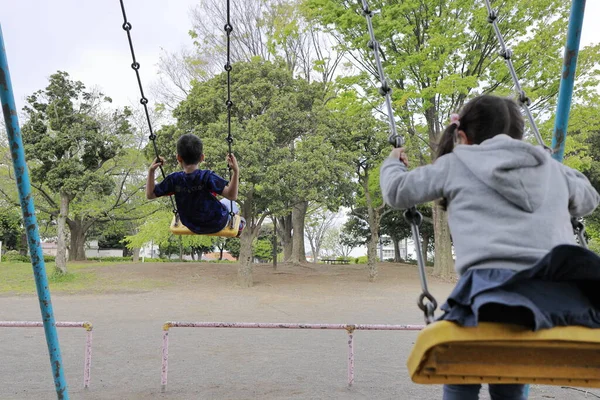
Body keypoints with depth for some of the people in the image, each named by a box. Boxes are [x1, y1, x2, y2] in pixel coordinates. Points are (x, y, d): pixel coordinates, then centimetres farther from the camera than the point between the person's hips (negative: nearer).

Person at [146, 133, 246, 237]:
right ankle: (238, 227, 53)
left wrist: (151, 171, -9)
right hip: (217, 224, -3)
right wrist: (236, 171, -41)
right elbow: (232, 195, -39)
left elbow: (150, 194, -10)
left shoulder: (174, 180, -21)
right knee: (229, 202, 29)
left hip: (193, 227, 4)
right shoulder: (207, 177, -32)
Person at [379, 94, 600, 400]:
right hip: (562, 290, 4)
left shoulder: (455, 163, 16)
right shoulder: (549, 166, 27)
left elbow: (397, 192, 24)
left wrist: (393, 164, 45)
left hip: (494, 283, -4)